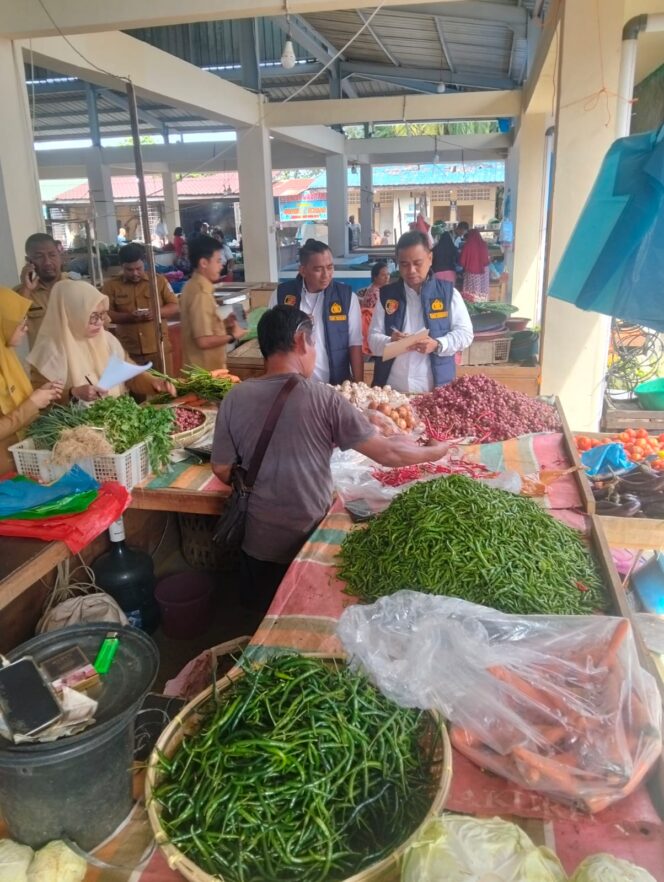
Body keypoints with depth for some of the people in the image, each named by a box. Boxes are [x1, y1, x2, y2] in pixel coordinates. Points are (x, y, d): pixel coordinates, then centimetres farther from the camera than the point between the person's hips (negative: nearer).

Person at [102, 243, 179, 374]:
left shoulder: (159, 280, 6)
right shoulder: (111, 285, 4)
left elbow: (175, 307, 4)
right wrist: (128, 316, -19)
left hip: (159, 349, 0)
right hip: (128, 351, 0)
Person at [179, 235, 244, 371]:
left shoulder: (193, 286, 8)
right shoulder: (201, 293, -21)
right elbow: (203, 341, -25)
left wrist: (223, 325, 8)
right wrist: (232, 337, -13)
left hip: (202, 367, 9)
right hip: (207, 370, -9)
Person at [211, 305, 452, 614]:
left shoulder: (236, 398, -11)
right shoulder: (323, 398, -19)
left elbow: (222, 469, -3)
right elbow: (386, 453, -14)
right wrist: (433, 452, 4)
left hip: (260, 541, 2)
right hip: (310, 539, -2)